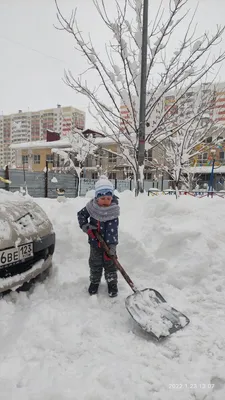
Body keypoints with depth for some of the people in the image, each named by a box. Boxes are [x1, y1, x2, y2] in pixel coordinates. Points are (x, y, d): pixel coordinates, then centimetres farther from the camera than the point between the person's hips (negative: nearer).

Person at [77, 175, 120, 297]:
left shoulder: (113, 211, -19)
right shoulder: (92, 207, -12)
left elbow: (112, 230, -23)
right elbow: (81, 214, 5)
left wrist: (112, 246, -29)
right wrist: (84, 225, -12)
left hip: (108, 243, -2)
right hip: (95, 242, 2)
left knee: (110, 263, 11)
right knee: (95, 263, 17)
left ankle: (112, 283, 31)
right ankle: (94, 282, 37)